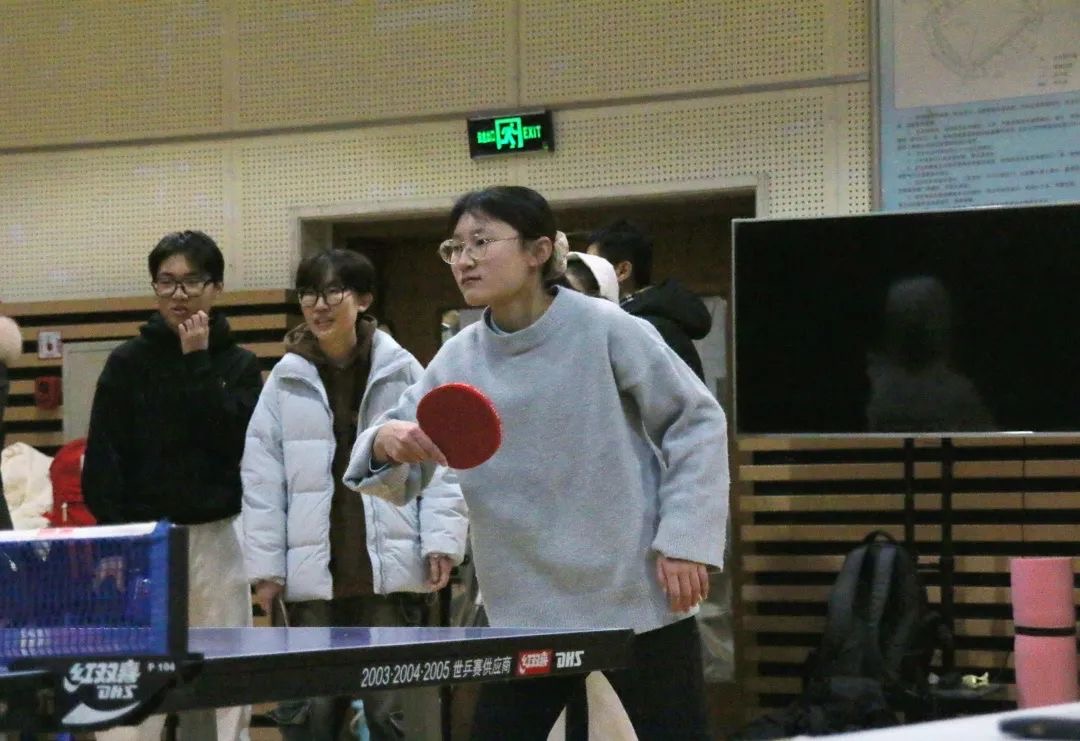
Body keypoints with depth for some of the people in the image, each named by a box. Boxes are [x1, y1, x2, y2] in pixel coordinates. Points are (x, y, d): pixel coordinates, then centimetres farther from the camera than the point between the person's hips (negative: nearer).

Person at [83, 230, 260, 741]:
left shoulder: (239, 365, 9)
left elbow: (232, 438, -8)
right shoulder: (128, 363, 4)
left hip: (216, 539, 2)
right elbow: (102, 463, 1)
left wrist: (197, 363, -8)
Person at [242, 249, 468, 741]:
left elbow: (438, 463, 2)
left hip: (389, 571, -1)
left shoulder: (402, 372, 3)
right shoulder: (286, 380, 5)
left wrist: (442, 541, -6)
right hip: (313, 574, 1)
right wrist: (265, 567, 0)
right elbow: (262, 479, 4)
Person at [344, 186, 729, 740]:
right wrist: (387, 443, -21)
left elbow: (697, 422, -4)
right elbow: (396, 480, 3)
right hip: (525, 609, 4)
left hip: (638, 595, -4)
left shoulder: (606, 329, -12)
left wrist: (685, 539, -11)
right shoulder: (457, 360, -1)